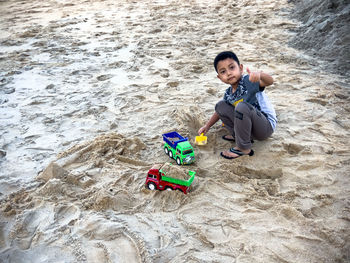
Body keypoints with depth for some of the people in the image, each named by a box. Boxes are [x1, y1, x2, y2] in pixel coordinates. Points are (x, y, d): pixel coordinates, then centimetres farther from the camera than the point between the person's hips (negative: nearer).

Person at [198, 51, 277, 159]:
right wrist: (207, 126, 20)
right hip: (252, 127, 7)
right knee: (220, 105, 2)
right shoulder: (228, 93, 2)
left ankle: (244, 148, -18)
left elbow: (270, 81, -38)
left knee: (242, 106, -35)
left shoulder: (248, 81, -19)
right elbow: (220, 111, 19)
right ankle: (237, 135, 4)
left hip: (267, 125, -7)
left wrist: (259, 75, -60)